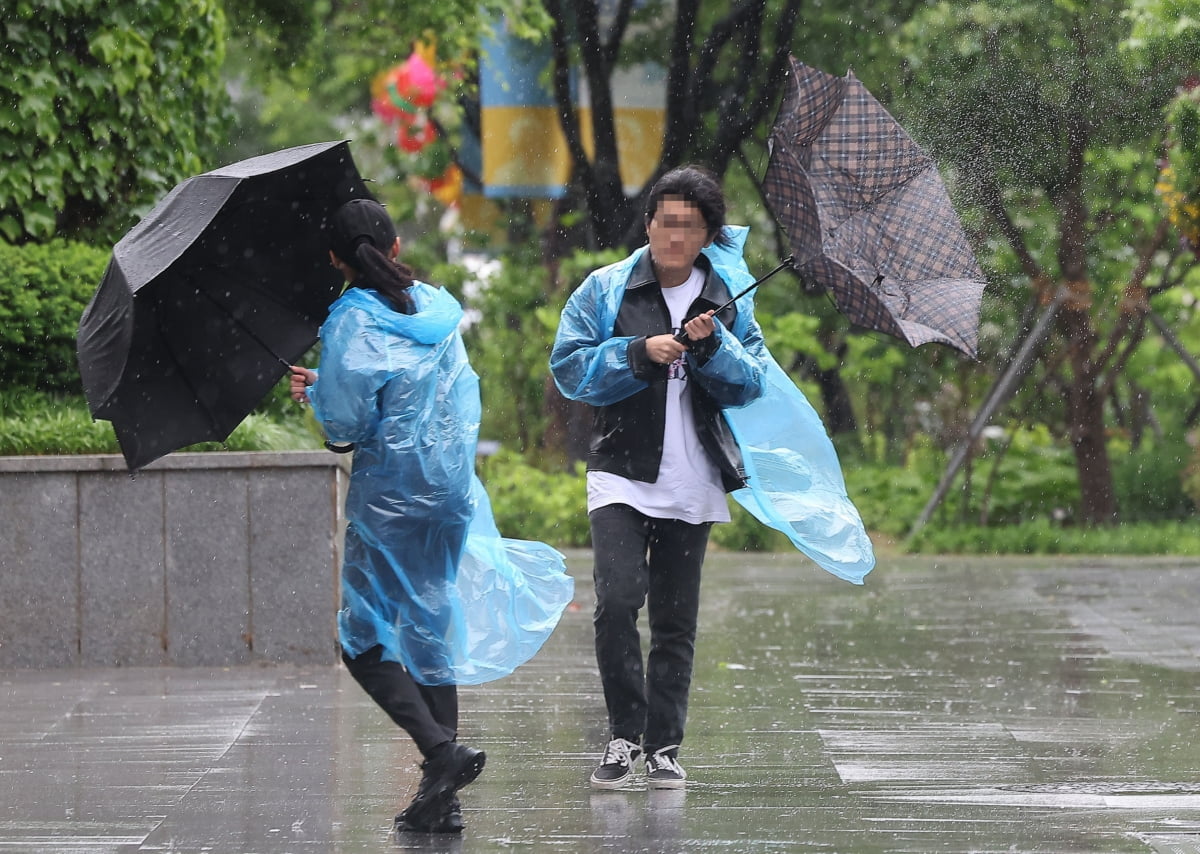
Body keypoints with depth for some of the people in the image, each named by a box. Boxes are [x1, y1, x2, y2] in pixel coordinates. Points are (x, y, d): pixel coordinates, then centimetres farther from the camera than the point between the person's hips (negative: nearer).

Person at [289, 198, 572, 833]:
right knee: (430, 633, 11)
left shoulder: (351, 323, -12)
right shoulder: (439, 310, 8)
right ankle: (442, 801, 8)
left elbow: (348, 423, -14)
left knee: (363, 640, 1)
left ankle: (440, 748, -19)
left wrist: (315, 392, 8)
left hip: (388, 493, -6)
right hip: (452, 490, 6)